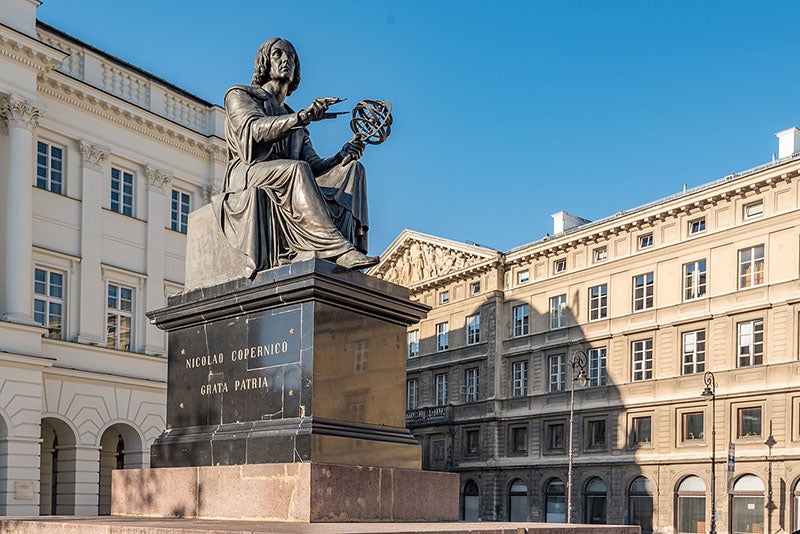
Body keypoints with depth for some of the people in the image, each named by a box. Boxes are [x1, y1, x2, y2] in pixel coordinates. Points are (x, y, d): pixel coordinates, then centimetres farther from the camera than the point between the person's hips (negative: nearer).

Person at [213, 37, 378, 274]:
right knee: (297, 169, -35)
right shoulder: (239, 95, 18)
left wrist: (341, 157, -6)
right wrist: (301, 117, -22)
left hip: (287, 188, 6)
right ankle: (340, 250, -50)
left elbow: (314, 164, 17)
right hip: (247, 178, -5)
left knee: (353, 169, -16)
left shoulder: (294, 122, 34)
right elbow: (253, 129, -7)